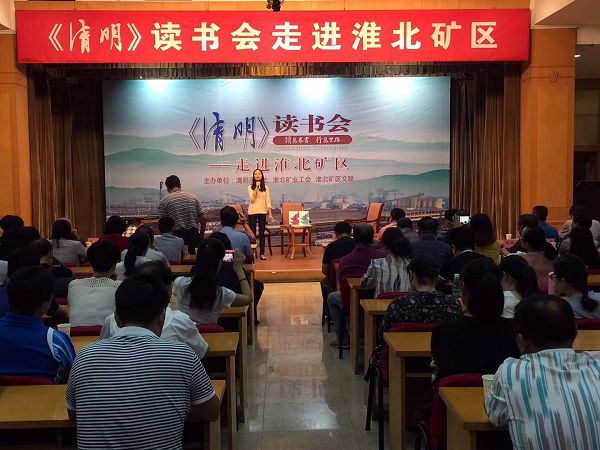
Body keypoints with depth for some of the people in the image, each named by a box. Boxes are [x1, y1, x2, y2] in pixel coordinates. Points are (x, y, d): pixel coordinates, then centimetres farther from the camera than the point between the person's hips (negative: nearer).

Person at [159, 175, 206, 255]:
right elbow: (203, 219, 5)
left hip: (177, 235, -2)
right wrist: (201, 236, 14)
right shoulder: (193, 197, 7)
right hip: (194, 235, 2)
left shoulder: (164, 201, 0)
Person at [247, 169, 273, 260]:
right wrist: (256, 188, -16)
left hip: (262, 212, 1)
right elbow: (252, 199, -12)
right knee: (253, 233, 1)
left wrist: (270, 213, -1)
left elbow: (268, 201, 4)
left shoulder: (266, 188, 6)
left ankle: (262, 253, 7)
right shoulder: (250, 187, 2)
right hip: (252, 212, -1)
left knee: (262, 233, 2)